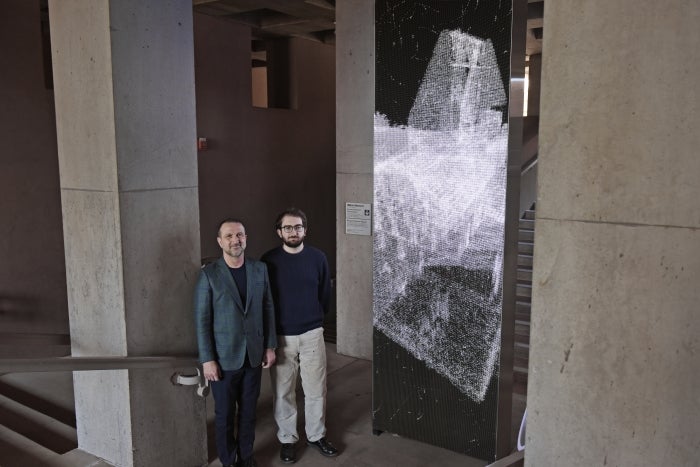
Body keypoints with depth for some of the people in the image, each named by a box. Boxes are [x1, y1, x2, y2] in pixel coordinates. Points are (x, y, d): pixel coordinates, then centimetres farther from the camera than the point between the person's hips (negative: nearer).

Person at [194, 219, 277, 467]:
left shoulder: (260, 269, 1)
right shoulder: (209, 274, -9)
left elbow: (268, 309, 7)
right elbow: (202, 320, -9)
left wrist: (270, 346, 5)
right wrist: (207, 359, -12)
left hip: (254, 355, 3)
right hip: (224, 357, -3)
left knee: (249, 411, 14)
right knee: (224, 415, 10)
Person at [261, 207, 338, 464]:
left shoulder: (318, 257, -3)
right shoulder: (269, 260, -8)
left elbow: (325, 295, 8)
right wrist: (272, 329, 4)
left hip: (312, 334, 1)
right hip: (280, 336, -1)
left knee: (316, 389, 11)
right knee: (283, 392, 10)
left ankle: (316, 435, 31)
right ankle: (287, 439, 28)